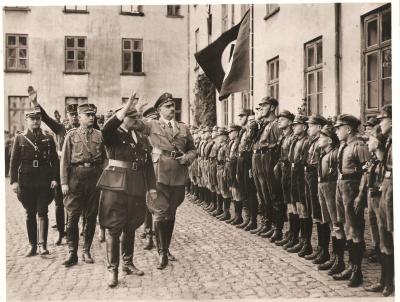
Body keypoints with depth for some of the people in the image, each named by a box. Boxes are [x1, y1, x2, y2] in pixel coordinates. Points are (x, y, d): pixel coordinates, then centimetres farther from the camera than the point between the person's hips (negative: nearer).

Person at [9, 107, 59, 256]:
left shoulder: (48, 139, 6)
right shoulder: (20, 138, 5)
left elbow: (54, 160, 5)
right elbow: (14, 161, 2)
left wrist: (54, 178, -5)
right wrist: (14, 181, -5)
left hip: (44, 181, -1)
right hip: (26, 182, 1)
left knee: (42, 212, -7)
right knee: (30, 214, 7)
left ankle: (43, 244, -6)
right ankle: (32, 245, 15)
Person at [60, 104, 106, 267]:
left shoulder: (99, 135, 8)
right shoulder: (72, 135, 3)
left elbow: (104, 158, 13)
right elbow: (65, 160, 1)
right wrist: (64, 182, -7)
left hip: (95, 177, 2)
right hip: (76, 176, -2)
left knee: (91, 216, 7)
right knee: (73, 216, -3)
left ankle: (86, 251, 19)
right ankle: (72, 253, 6)